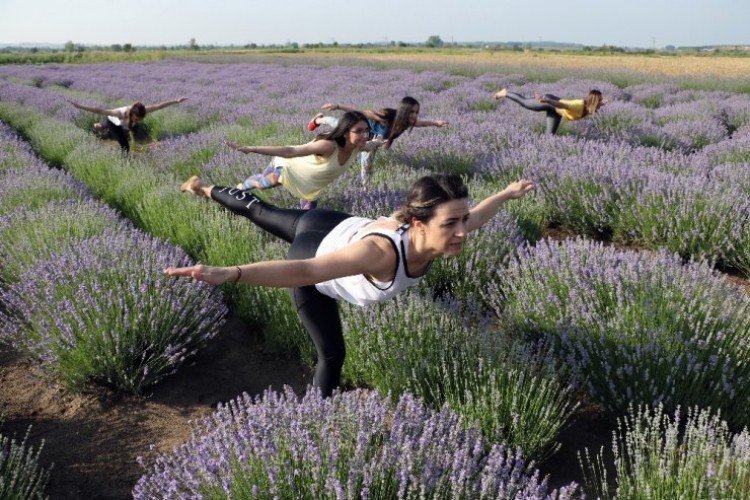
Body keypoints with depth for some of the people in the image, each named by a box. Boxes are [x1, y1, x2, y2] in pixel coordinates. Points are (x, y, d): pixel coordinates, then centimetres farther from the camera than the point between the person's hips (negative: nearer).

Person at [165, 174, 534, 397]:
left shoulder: (440, 235, -28)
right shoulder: (383, 251, -49)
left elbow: (474, 215, -4)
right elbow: (307, 271, -60)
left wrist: (508, 193, 13)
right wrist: (229, 274, -73)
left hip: (337, 228, 6)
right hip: (312, 255, -6)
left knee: (263, 211, 34)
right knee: (332, 354, 2)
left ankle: (212, 191, 63)